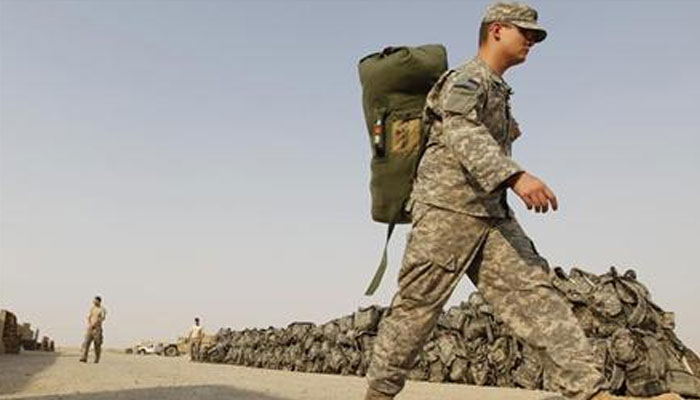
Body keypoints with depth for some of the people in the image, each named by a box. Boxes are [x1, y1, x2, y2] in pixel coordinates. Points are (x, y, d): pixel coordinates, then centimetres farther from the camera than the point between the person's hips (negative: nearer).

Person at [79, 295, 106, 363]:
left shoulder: (102, 309, -5)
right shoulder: (92, 308, 12)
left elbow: (103, 318, -18)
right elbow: (88, 317, 7)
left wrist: (95, 324, -27)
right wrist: (89, 324, -12)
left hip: (97, 328, -4)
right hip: (90, 328, 4)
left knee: (97, 344, -1)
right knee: (86, 342, -9)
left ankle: (97, 359, 9)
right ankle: (84, 358, -15)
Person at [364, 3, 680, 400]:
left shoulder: (498, 90, 22)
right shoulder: (465, 80, -8)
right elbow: (464, 136, -27)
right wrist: (516, 176, -40)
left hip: (491, 214, 8)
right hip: (446, 210, -8)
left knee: (534, 292, -5)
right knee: (417, 304, -2)